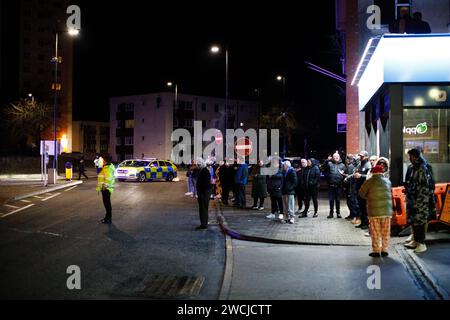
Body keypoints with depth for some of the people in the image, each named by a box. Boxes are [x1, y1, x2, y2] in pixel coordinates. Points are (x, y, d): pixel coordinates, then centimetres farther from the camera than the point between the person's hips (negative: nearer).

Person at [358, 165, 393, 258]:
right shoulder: (388, 181, 8)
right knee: (386, 232, 10)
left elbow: (361, 193, 0)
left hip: (374, 211, -3)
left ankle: (376, 251, 5)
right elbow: (390, 193, 12)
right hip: (387, 210, 3)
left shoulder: (369, 182, -3)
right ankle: (384, 250, 14)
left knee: (375, 232, 3)